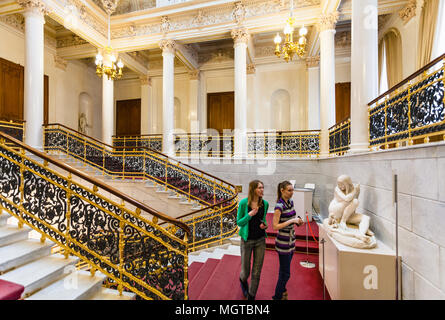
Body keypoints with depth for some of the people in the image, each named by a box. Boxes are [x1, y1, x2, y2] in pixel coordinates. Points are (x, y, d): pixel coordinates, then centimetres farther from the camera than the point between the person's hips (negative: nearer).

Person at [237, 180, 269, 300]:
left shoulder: (265, 203, -5)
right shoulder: (243, 203, -16)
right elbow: (239, 222, -9)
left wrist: (264, 225, -9)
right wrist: (249, 215, -25)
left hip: (260, 240, 3)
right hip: (247, 240, -2)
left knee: (257, 272, 11)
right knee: (245, 271, 13)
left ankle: (251, 296, 35)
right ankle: (242, 280, 50)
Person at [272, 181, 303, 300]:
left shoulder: (291, 202, 3)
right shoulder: (279, 206, -22)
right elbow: (275, 226, -23)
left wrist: (297, 221, -3)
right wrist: (291, 221, -25)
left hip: (291, 240, 8)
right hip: (283, 242, -8)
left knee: (284, 270, 22)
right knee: (285, 273, 3)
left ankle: (282, 291, 41)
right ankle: (277, 297, 22)